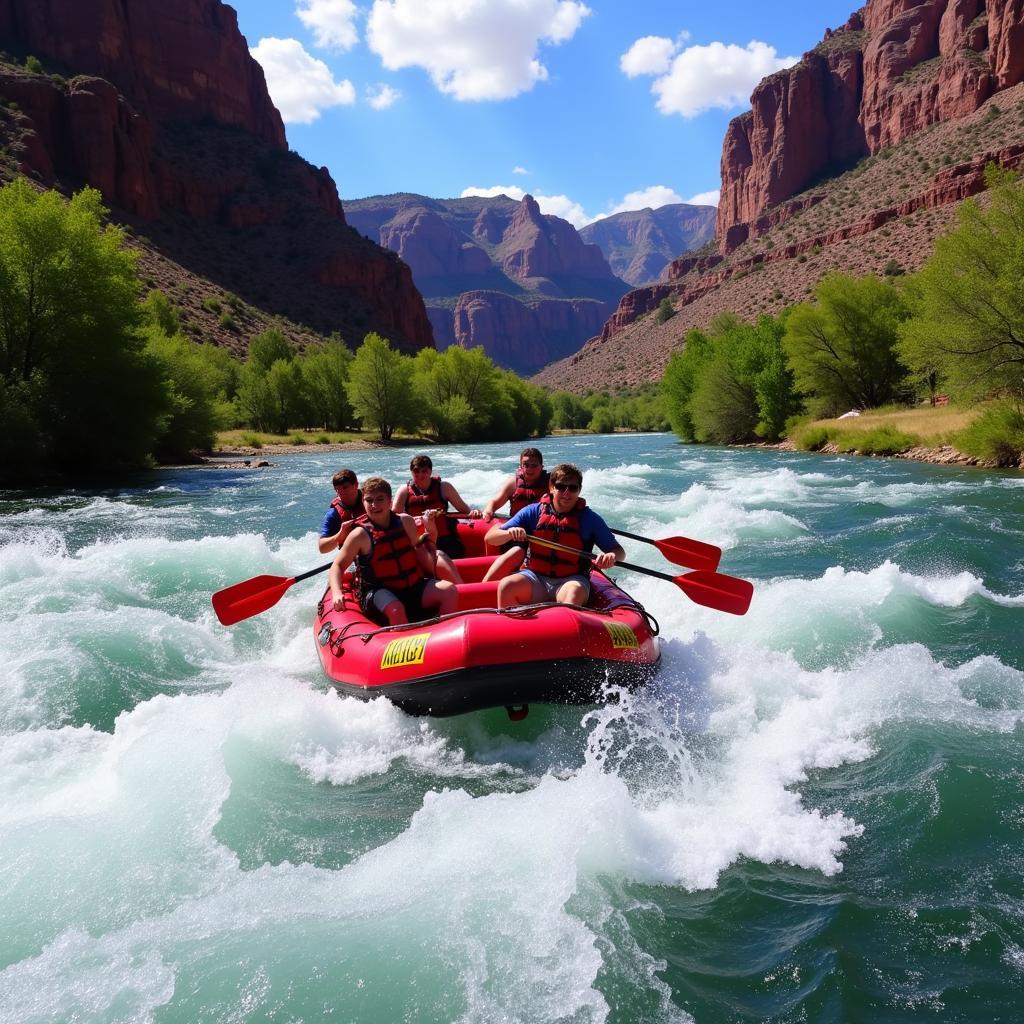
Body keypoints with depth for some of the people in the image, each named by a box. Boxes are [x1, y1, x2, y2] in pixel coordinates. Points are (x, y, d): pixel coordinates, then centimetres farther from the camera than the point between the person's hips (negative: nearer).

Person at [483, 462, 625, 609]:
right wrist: (510, 533, -20)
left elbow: (619, 551, 5)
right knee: (506, 585, -29)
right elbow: (490, 537, 3)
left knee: (575, 592, -36)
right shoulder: (533, 512, 4)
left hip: (571, 580, -1)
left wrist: (611, 556, -20)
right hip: (535, 577, 1)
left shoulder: (590, 518, 3)